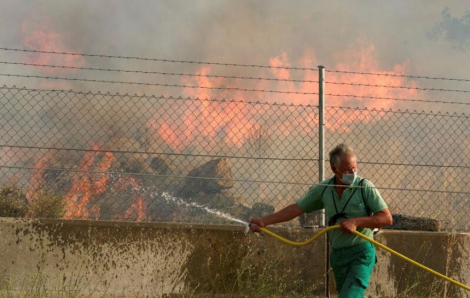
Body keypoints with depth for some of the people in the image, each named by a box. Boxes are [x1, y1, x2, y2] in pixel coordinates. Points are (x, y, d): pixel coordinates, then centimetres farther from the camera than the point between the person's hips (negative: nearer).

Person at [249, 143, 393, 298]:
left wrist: (356, 222, -19)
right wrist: (264, 221, 5)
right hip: (337, 255, 6)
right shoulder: (323, 189, 4)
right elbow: (297, 208, 10)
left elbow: (387, 218, -10)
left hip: (361, 254, -5)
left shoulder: (365, 187, -8)